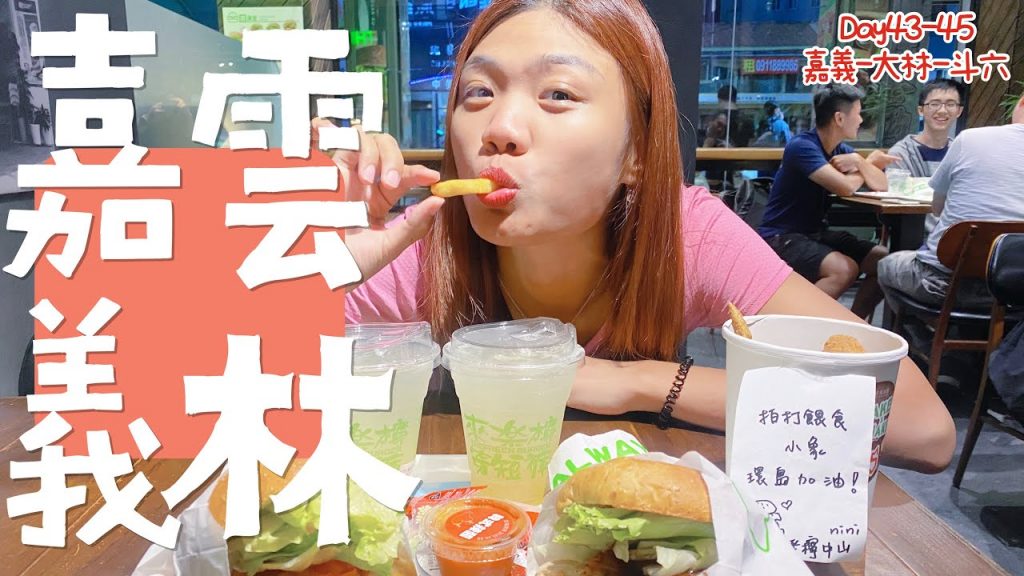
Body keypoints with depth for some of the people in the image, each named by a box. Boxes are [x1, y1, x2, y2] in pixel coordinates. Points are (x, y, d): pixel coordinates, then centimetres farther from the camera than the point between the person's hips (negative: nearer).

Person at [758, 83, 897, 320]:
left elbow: (880, 184, 5)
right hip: (780, 238, -9)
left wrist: (859, 162, -13)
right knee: (845, 269, -30)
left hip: (816, 233, 9)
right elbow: (845, 187, -25)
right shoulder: (802, 146, -17)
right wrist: (860, 173, -3)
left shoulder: (842, 150, 10)